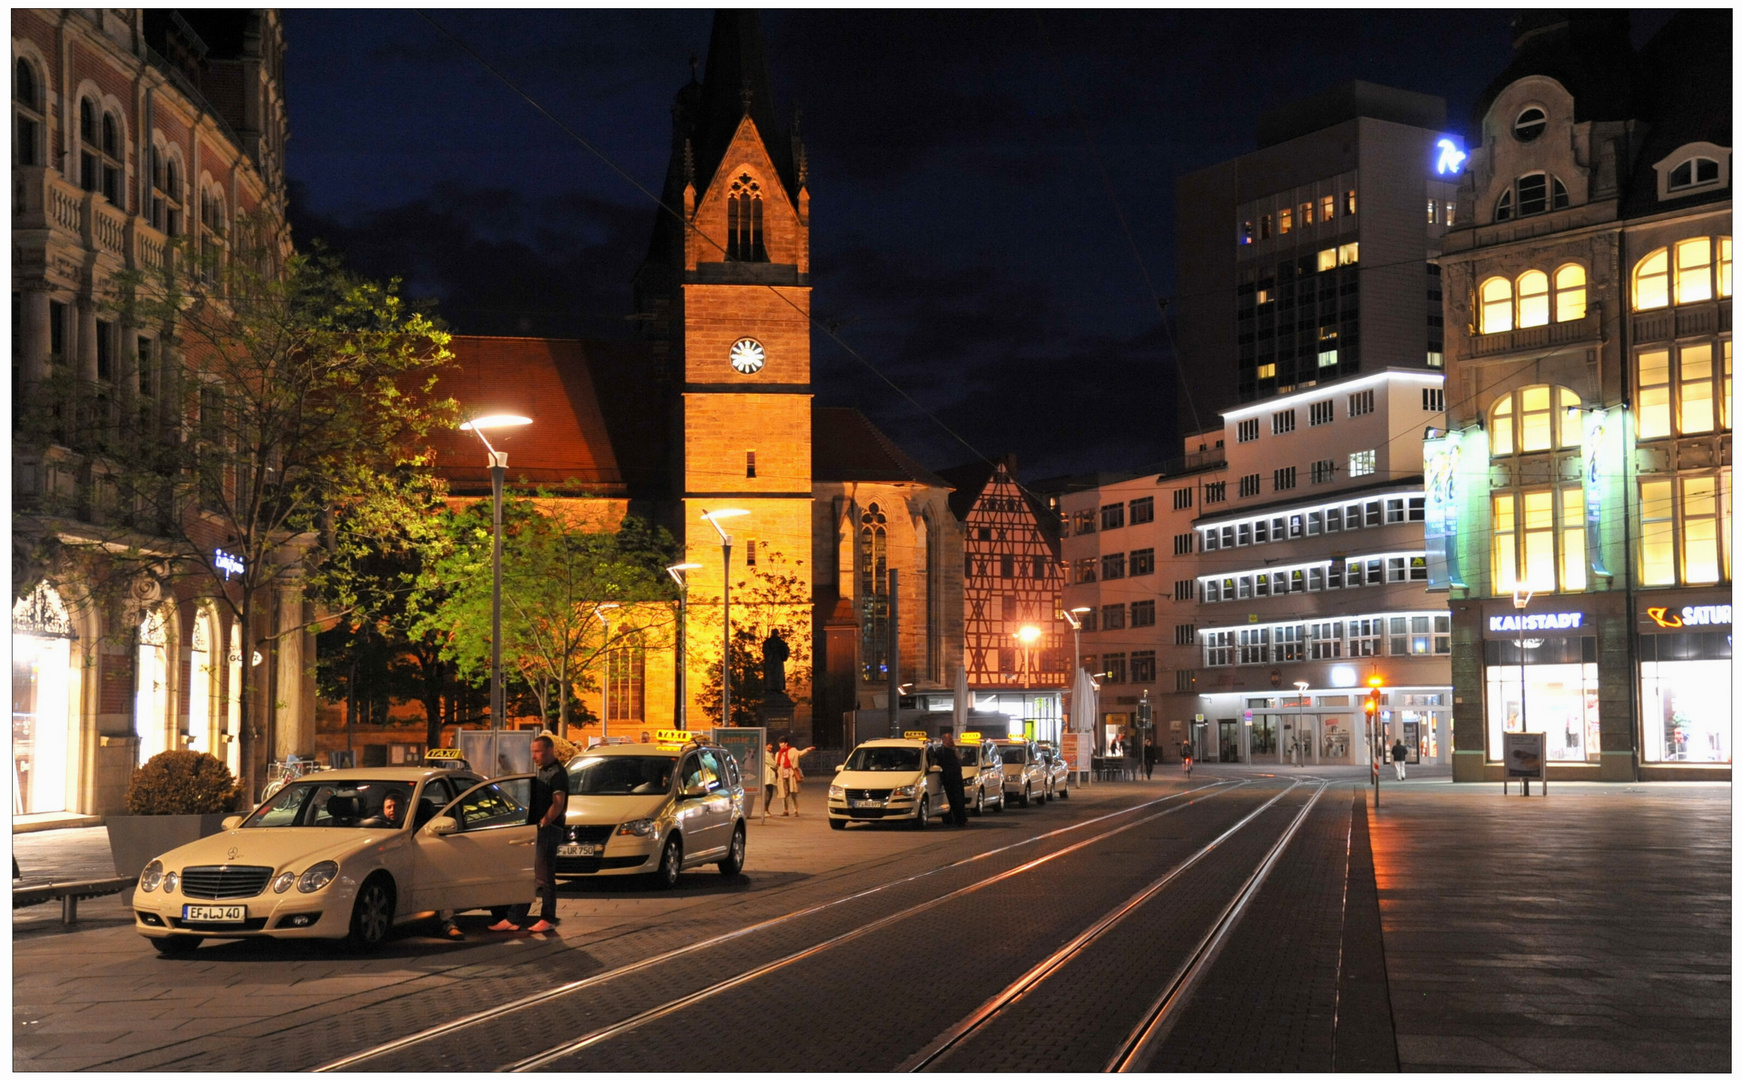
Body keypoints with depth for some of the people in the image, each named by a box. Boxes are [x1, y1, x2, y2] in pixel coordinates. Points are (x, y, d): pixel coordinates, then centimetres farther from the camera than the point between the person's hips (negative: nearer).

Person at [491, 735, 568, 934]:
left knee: (544, 878, -4)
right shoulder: (541, 772, 19)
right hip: (535, 830, 9)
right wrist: (531, 824, 13)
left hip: (548, 831, -9)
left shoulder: (557, 773, -10)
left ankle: (548, 920, 4)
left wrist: (541, 824, -21)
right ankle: (513, 919, 11)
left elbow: (558, 805, -19)